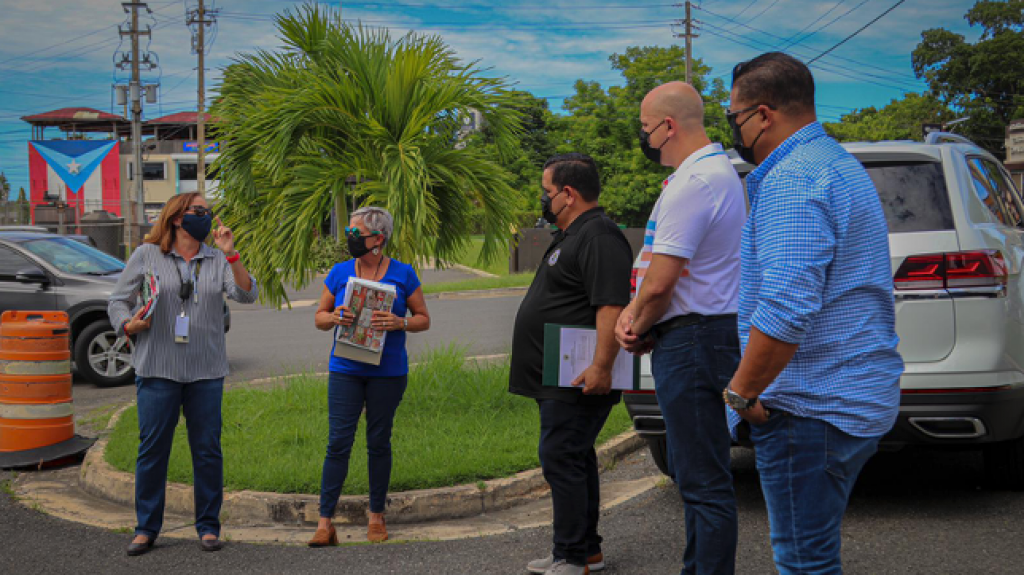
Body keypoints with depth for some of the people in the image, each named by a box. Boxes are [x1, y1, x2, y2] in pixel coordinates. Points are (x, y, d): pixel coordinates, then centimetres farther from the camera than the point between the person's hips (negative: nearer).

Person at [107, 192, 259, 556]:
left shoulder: (217, 260, 8)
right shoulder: (147, 255, 5)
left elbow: (246, 295, -6)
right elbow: (118, 301, 9)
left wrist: (230, 254, -16)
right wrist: (128, 325, -11)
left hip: (206, 371, 2)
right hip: (157, 369, -1)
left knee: (207, 450, 3)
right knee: (152, 449, 1)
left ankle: (208, 526, 15)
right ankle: (146, 528, 13)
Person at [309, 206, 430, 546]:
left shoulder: (402, 274, 0)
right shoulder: (339, 273, 5)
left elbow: (423, 319, 4)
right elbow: (319, 318, 11)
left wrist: (399, 323, -17)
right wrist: (334, 317, -12)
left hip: (388, 372, -1)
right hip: (345, 369, 1)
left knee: (379, 442, 6)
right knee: (339, 442, -5)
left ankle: (377, 516, 20)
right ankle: (325, 521, -2)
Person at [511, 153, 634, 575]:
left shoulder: (598, 237, -16)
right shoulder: (571, 237, 20)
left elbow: (611, 306, -26)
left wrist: (601, 367, -31)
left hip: (577, 381, -11)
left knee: (561, 460, -10)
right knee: (574, 460, 15)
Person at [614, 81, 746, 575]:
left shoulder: (693, 182, -19)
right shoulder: (716, 170, 16)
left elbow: (660, 281, -21)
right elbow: (660, 272, 19)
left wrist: (637, 332, -4)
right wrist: (633, 314, 5)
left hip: (692, 343, -11)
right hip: (704, 334, 11)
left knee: (704, 482, -8)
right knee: (696, 474, 20)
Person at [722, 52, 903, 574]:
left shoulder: (791, 183, -18)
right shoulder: (838, 164, 18)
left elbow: (785, 311, -28)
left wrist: (740, 392, -15)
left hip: (809, 409, -11)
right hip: (859, 396, 11)